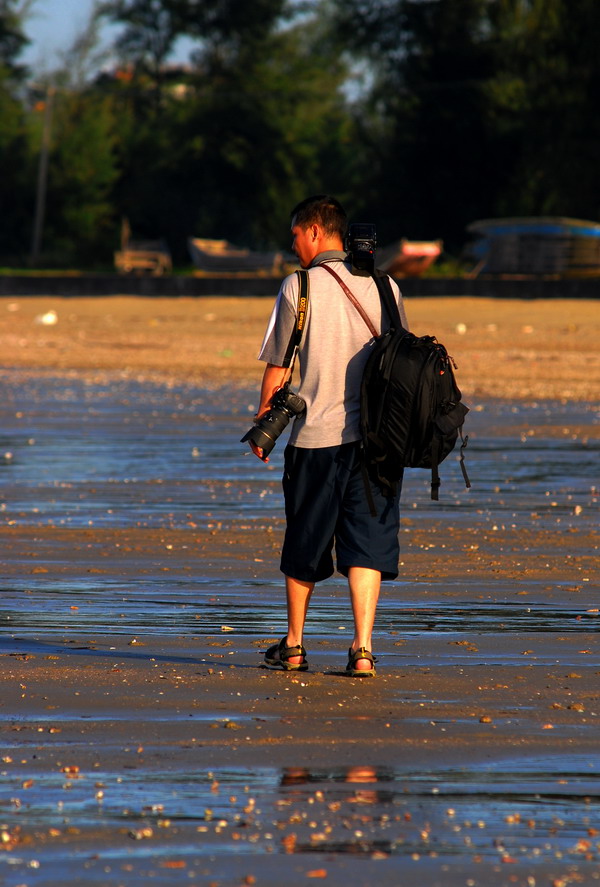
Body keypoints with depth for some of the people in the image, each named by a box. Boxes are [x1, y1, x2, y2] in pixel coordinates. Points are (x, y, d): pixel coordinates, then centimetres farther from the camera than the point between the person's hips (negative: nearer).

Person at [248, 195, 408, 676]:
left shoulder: (298, 286, -4)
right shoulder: (382, 286, 6)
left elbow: (277, 367, -2)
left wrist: (262, 423, 10)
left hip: (316, 435, -2)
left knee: (305, 546, 12)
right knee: (367, 542, 2)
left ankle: (294, 646, 24)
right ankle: (363, 649, -10)